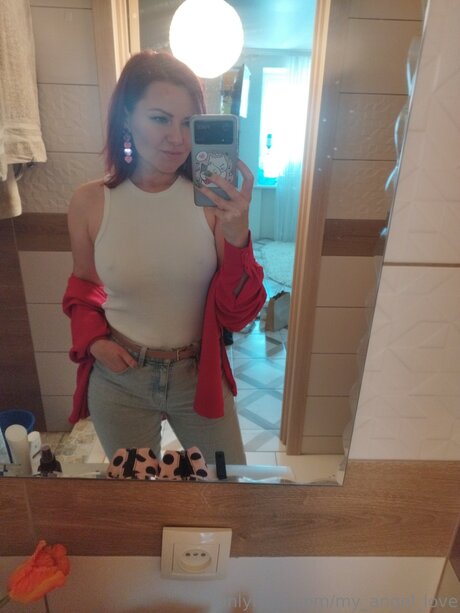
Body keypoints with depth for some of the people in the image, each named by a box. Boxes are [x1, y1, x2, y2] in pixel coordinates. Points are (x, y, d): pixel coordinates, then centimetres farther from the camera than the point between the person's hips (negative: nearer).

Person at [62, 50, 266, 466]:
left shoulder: (213, 199, -14)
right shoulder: (89, 203, -10)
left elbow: (237, 315, -15)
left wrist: (237, 236, -30)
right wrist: (91, 339, -9)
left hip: (200, 376, 0)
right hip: (119, 380, 1)